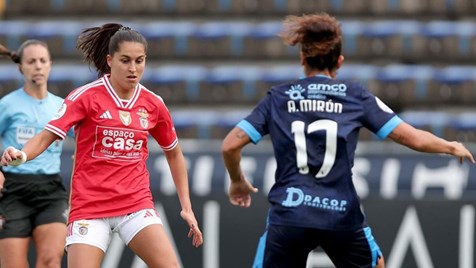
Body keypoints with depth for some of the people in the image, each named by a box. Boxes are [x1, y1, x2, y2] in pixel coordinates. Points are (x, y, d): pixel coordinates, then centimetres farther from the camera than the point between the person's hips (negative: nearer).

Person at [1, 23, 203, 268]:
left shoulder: (153, 104, 5)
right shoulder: (85, 97, -6)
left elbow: (173, 153, 19)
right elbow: (46, 136, -11)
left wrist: (186, 206, 15)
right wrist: (21, 154, -33)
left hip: (137, 205, 3)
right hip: (89, 207, -3)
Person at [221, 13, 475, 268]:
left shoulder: (278, 98, 8)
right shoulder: (355, 96, 7)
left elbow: (230, 145, 2)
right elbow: (414, 138, 6)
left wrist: (237, 181, 22)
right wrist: (452, 147, 24)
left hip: (288, 216, 0)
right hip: (341, 217, 1)